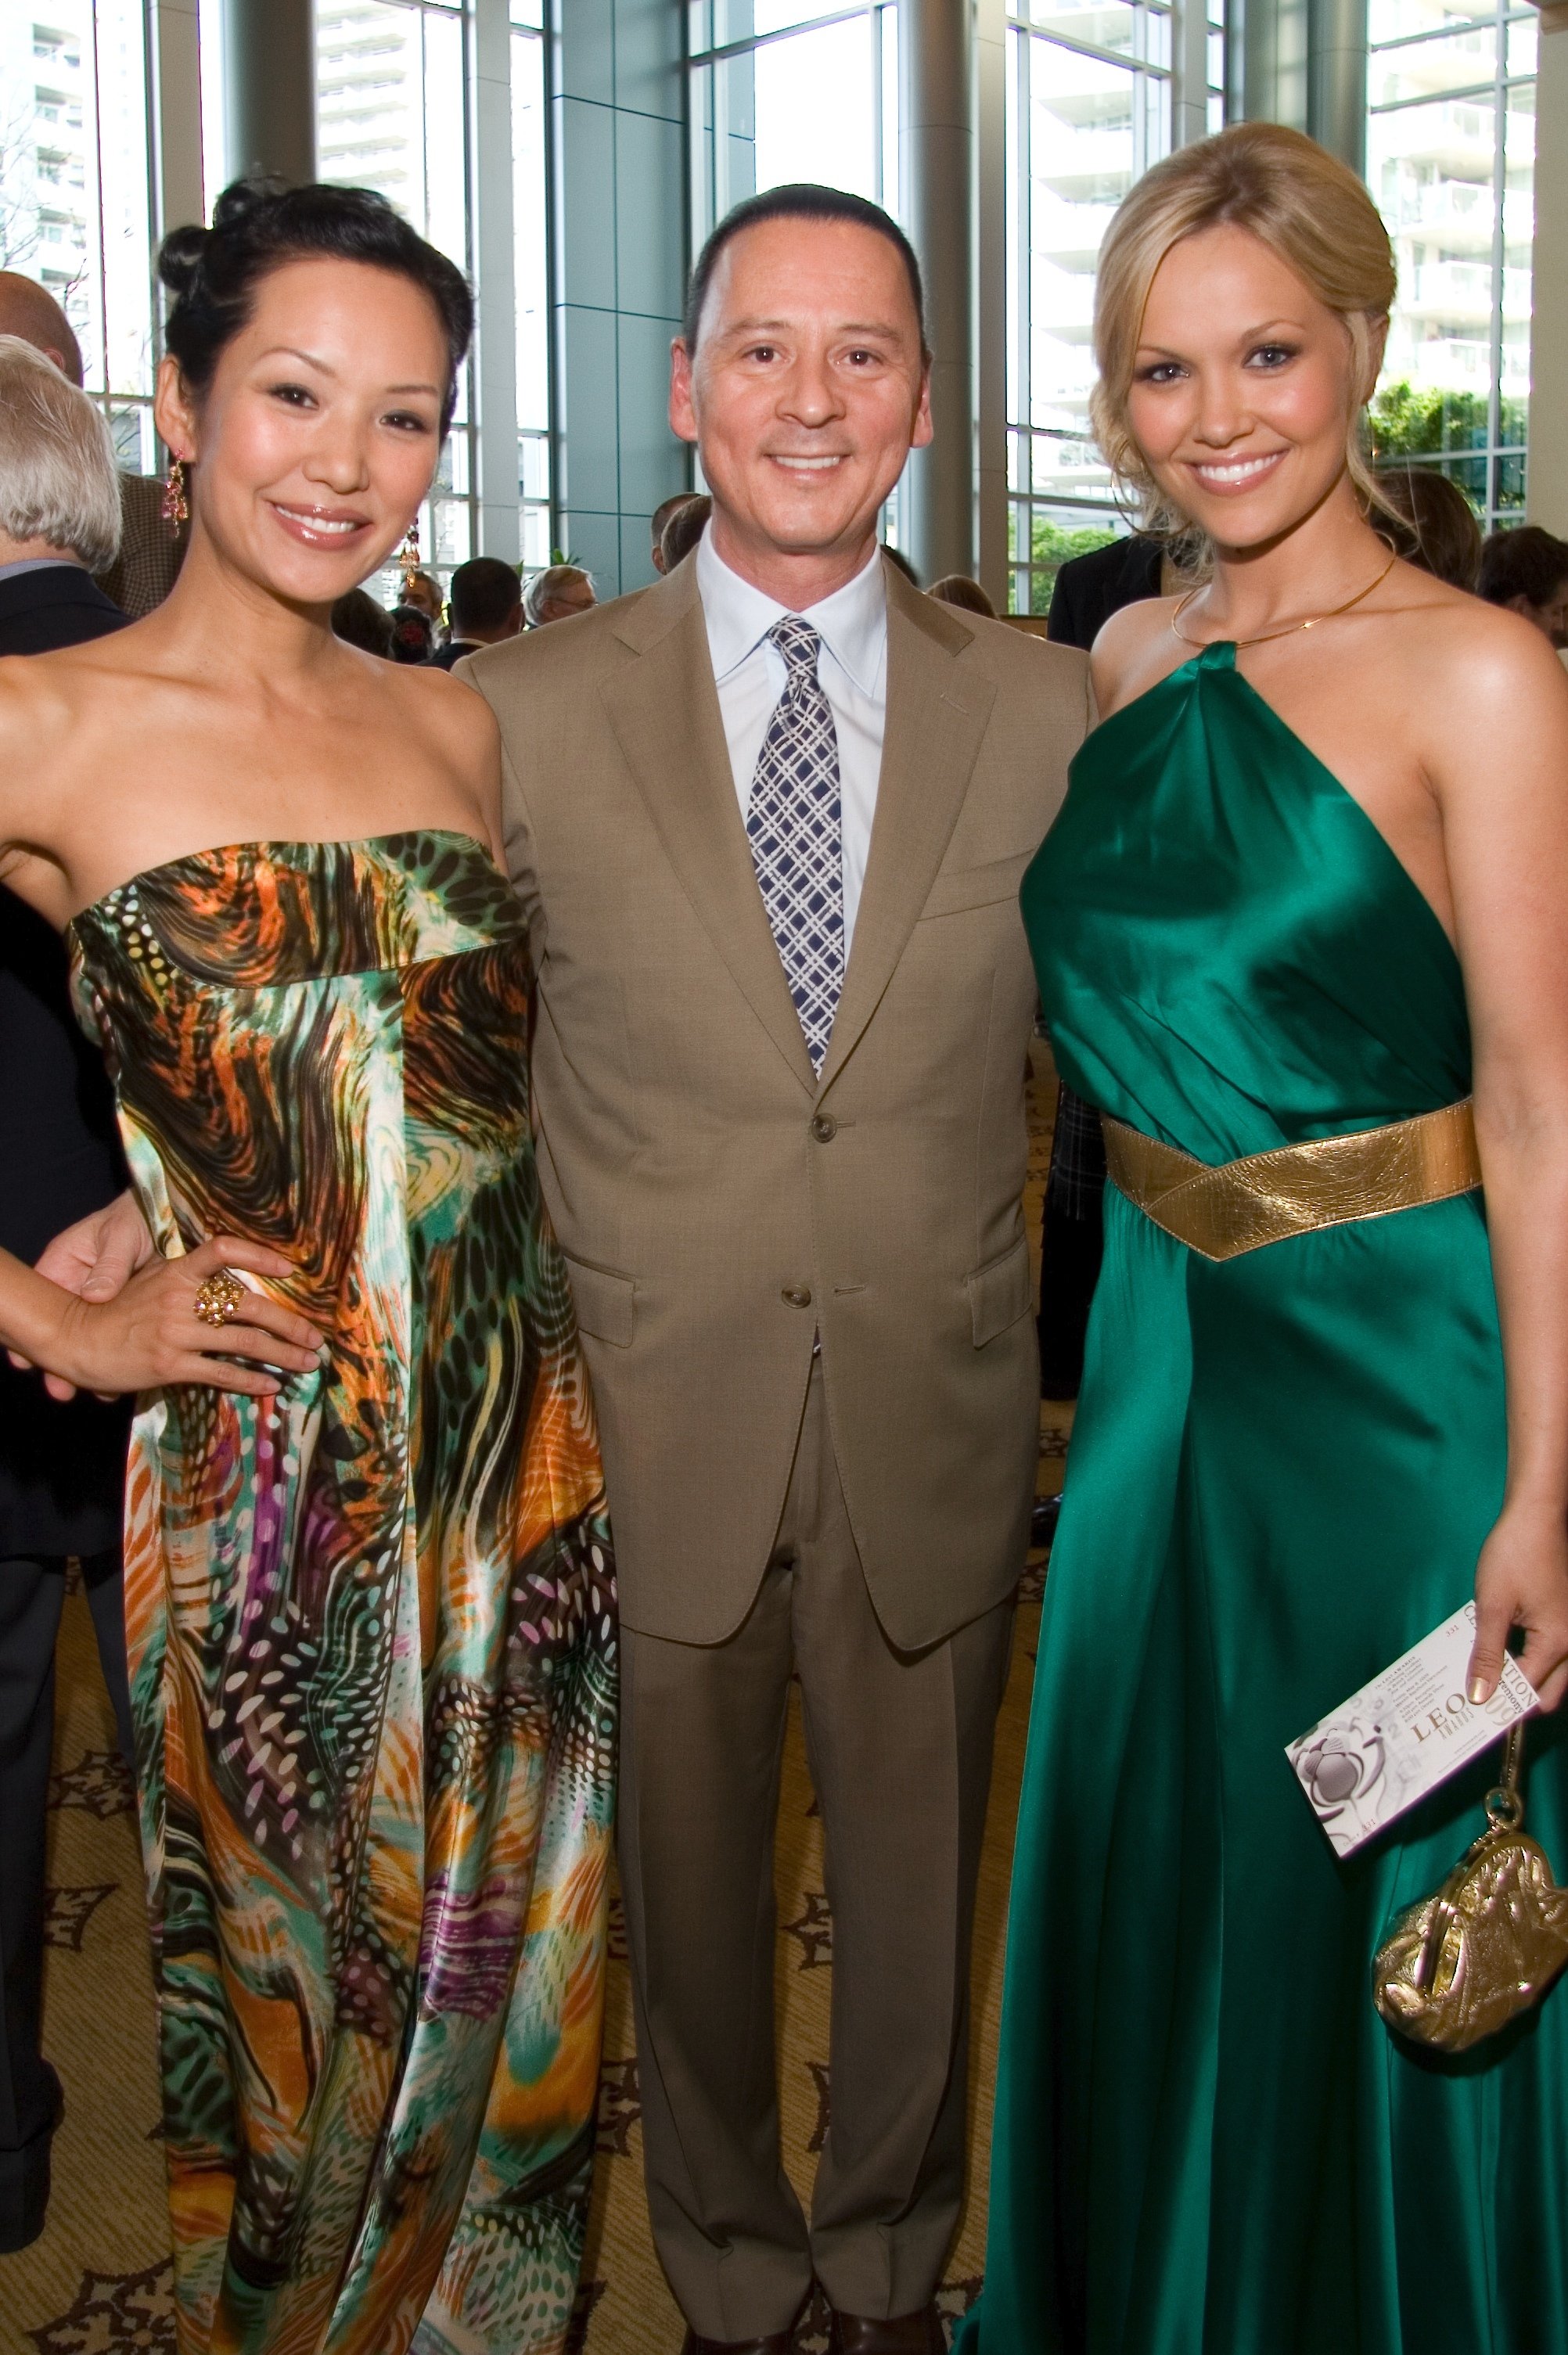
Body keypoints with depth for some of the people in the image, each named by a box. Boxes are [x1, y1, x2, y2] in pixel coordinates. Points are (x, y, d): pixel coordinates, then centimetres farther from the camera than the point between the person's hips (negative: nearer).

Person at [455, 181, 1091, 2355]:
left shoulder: (1049, 711, -2)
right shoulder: (524, 710, -5)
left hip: (938, 1428, 1)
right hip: (649, 1429, -1)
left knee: (919, 1886, 19)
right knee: (690, 1893, 18)